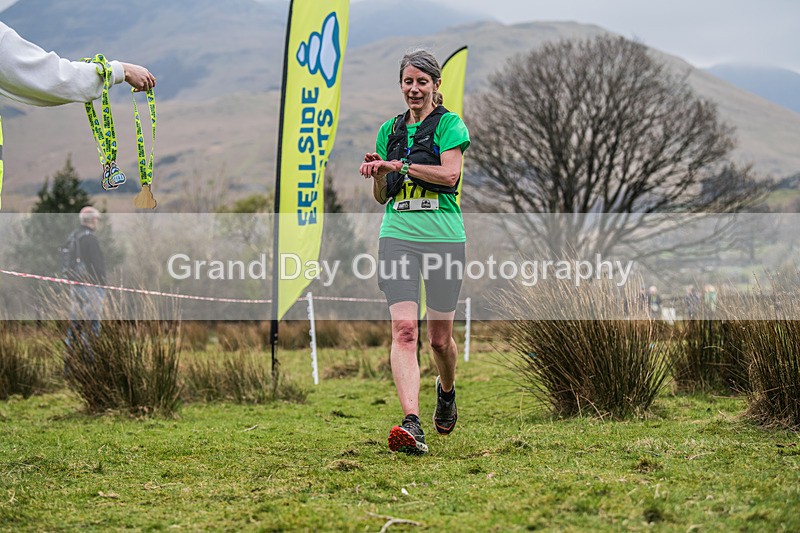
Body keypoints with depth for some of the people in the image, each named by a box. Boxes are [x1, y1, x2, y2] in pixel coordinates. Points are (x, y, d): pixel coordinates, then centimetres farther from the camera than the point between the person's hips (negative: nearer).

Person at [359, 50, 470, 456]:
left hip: (444, 236, -2)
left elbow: (450, 173, -14)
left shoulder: (448, 124, 2)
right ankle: (412, 426, -24)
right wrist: (377, 173, -1)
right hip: (398, 236, 3)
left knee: (440, 337, 7)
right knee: (404, 328, -15)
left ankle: (447, 391, 41)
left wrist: (398, 165, -12)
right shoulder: (390, 130, 16)